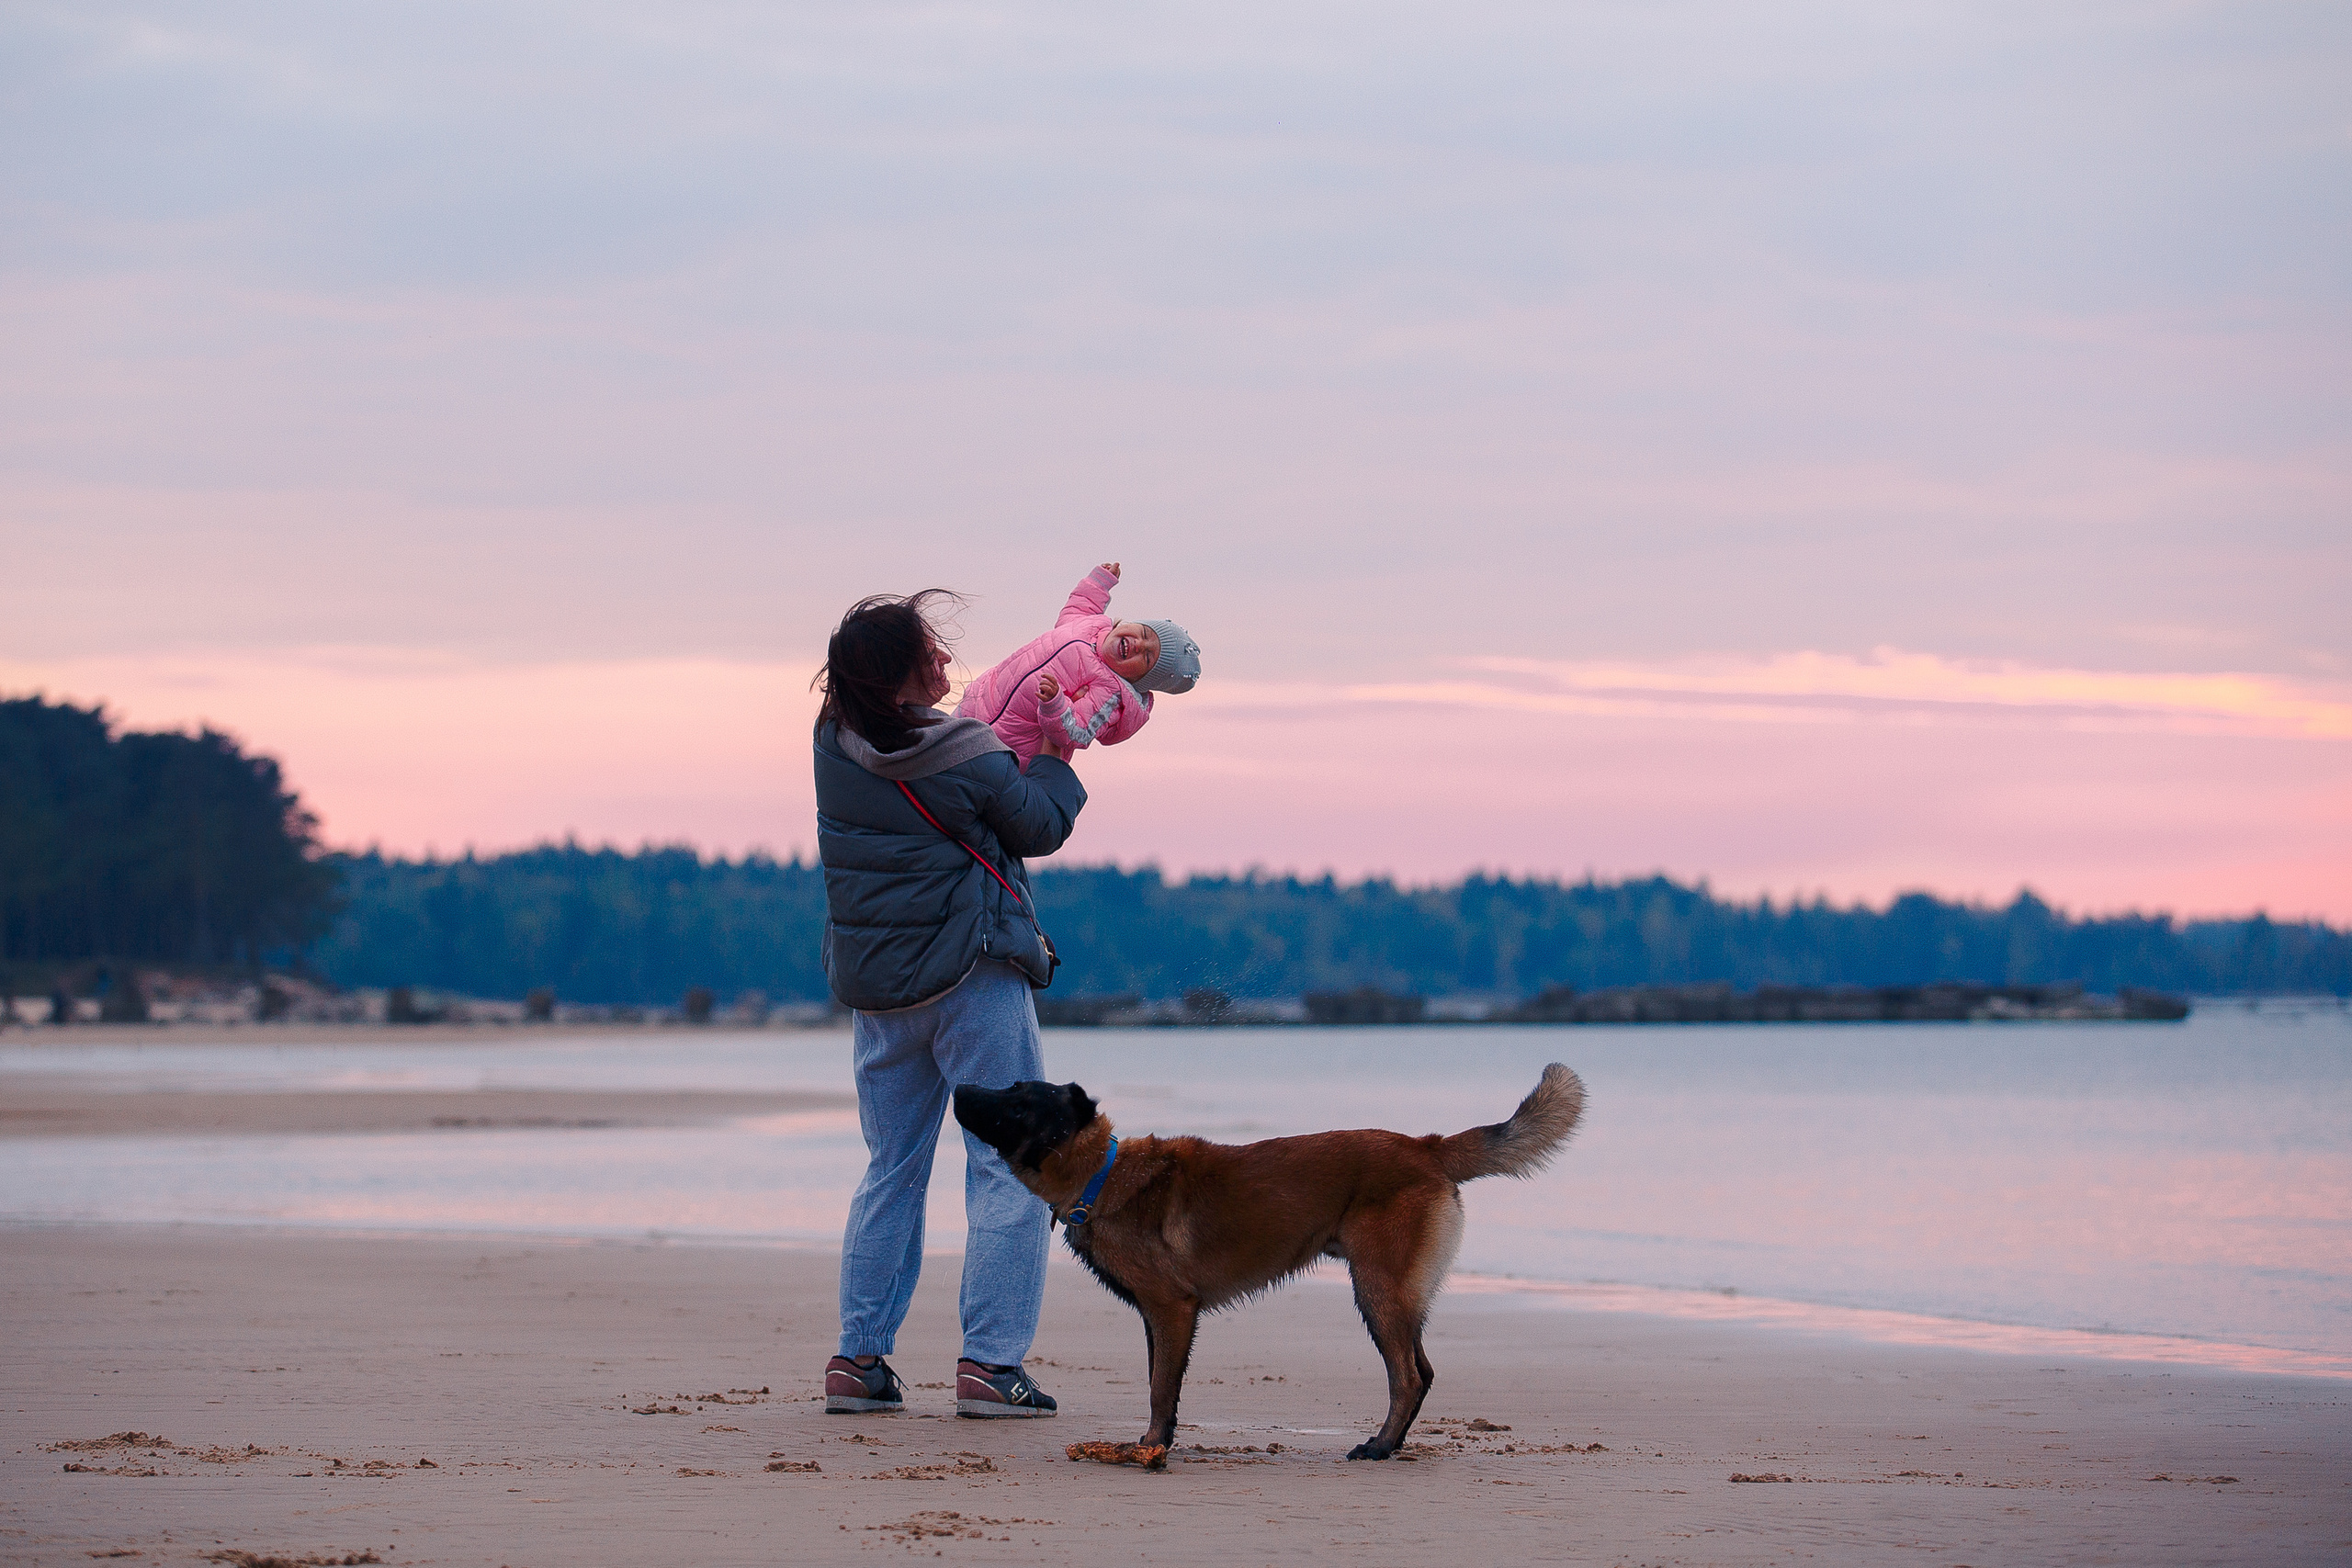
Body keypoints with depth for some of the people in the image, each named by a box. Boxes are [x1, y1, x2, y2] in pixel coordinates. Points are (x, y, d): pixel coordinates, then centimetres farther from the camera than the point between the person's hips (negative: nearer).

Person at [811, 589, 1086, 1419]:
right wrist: (1055, 756, 14)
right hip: (973, 979, -6)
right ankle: (990, 1362, -7)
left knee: (891, 1169, 15)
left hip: (875, 987, 6)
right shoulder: (968, 759, -18)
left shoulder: (834, 744, -3)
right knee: (1008, 1166, 0)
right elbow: (1040, 827, -1)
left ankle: (858, 1357, 10)